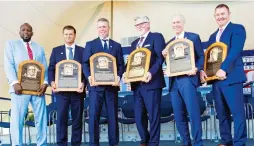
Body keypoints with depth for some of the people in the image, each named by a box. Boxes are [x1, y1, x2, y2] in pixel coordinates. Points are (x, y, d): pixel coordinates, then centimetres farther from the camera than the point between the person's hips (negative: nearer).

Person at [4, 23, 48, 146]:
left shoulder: (39, 48, 24)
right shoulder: (11, 44, 16)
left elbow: (45, 68, 13)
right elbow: (9, 65, 2)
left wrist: (45, 83, -6)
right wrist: (15, 83, -14)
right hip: (20, 87, -3)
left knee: (41, 118, 1)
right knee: (17, 118, -6)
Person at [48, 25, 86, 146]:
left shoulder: (82, 51, 8)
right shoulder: (56, 50, 11)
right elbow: (51, 68, 6)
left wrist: (83, 83, -13)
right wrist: (52, 82, -11)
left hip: (77, 89, 0)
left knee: (77, 118, 5)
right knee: (61, 118, -2)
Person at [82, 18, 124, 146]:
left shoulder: (116, 46, 15)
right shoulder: (90, 44, 9)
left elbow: (120, 65, 9)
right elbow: (85, 64, 2)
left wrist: (118, 77, -11)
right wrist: (89, 76, -17)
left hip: (111, 85, 2)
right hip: (96, 85, -2)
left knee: (113, 115, 6)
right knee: (94, 115, -3)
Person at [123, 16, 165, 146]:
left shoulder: (156, 37, 0)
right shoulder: (134, 43, 23)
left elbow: (160, 57, -12)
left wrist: (151, 72, -24)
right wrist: (126, 73, -1)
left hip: (151, 82, -7)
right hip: (137, 83, 7)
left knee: (153, 115, -2)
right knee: (138, 115, 10)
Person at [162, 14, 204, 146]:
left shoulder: (193, 37, 4)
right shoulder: (169, 42, 19)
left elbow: (201, 56, -1)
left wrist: (196, 69, -18)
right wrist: (165, 56, -2)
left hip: (187, 79, -5)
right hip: (174, 82, 6)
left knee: (193, 112, -10)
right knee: (179, 115, 7)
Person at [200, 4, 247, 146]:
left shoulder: (237, 29, -1)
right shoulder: (213, 36, 21)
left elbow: (235, 51, -14)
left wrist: (224, 69, -24)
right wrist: (202, 70, -3)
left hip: (231, 77, -7)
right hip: (216, 79, 7)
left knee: (237, 111, -5)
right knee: (222, 113, 11)